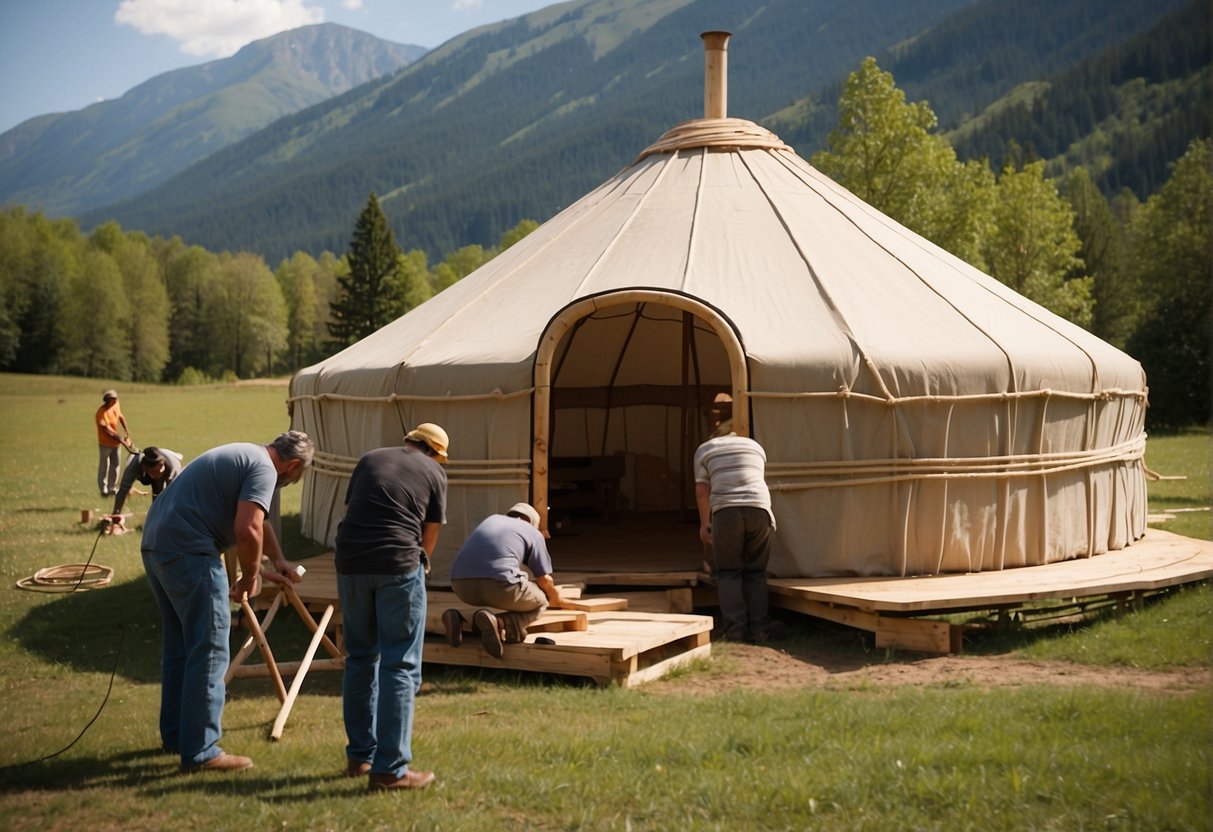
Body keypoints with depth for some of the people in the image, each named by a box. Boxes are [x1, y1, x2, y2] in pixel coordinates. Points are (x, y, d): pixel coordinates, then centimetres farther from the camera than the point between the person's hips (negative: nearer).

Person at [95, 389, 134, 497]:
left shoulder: (116, 405, -5)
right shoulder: (102, 413, -27)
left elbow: (121, 417, 15)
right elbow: (109, 431, -31)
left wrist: (126, 431, 9)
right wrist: (123, 441, -35)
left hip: (116, 442, 7)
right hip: (105, 443, -7)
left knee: (115, 465, 13)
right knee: (104, 466, 2)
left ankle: (112, 487, 24)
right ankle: (103, 489, 10)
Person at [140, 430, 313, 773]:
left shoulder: (244, 456, 23)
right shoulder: (264, 469, -8)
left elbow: (257, 518, 37)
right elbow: (248, 530, -20)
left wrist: (279, 560, 41)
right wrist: (250, 578, -4)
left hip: (154, 543, 10)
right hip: (187, 551, -10)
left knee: (180, 644, 20)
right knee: (210, 650, -5)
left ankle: (175, 734, 30)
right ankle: (201, 751, -3)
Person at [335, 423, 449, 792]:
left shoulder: (369, 459, 21)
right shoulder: (433, 472, 11)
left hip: (350, 564, 4)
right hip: (398, 566, -4)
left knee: (360, 659, 18)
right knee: (400, 666, 1)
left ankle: (360, 756, 25)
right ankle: (390, 768, -2)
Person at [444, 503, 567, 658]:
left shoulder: (491, 519, 32)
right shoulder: (533, 533, 18)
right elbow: (544, 580, 14)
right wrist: (556, 599, 38)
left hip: (461, 585, 6)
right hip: (499, 585, -6)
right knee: (540, 602, 17)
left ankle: (459, 619, 4)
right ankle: (500, 623, -14)